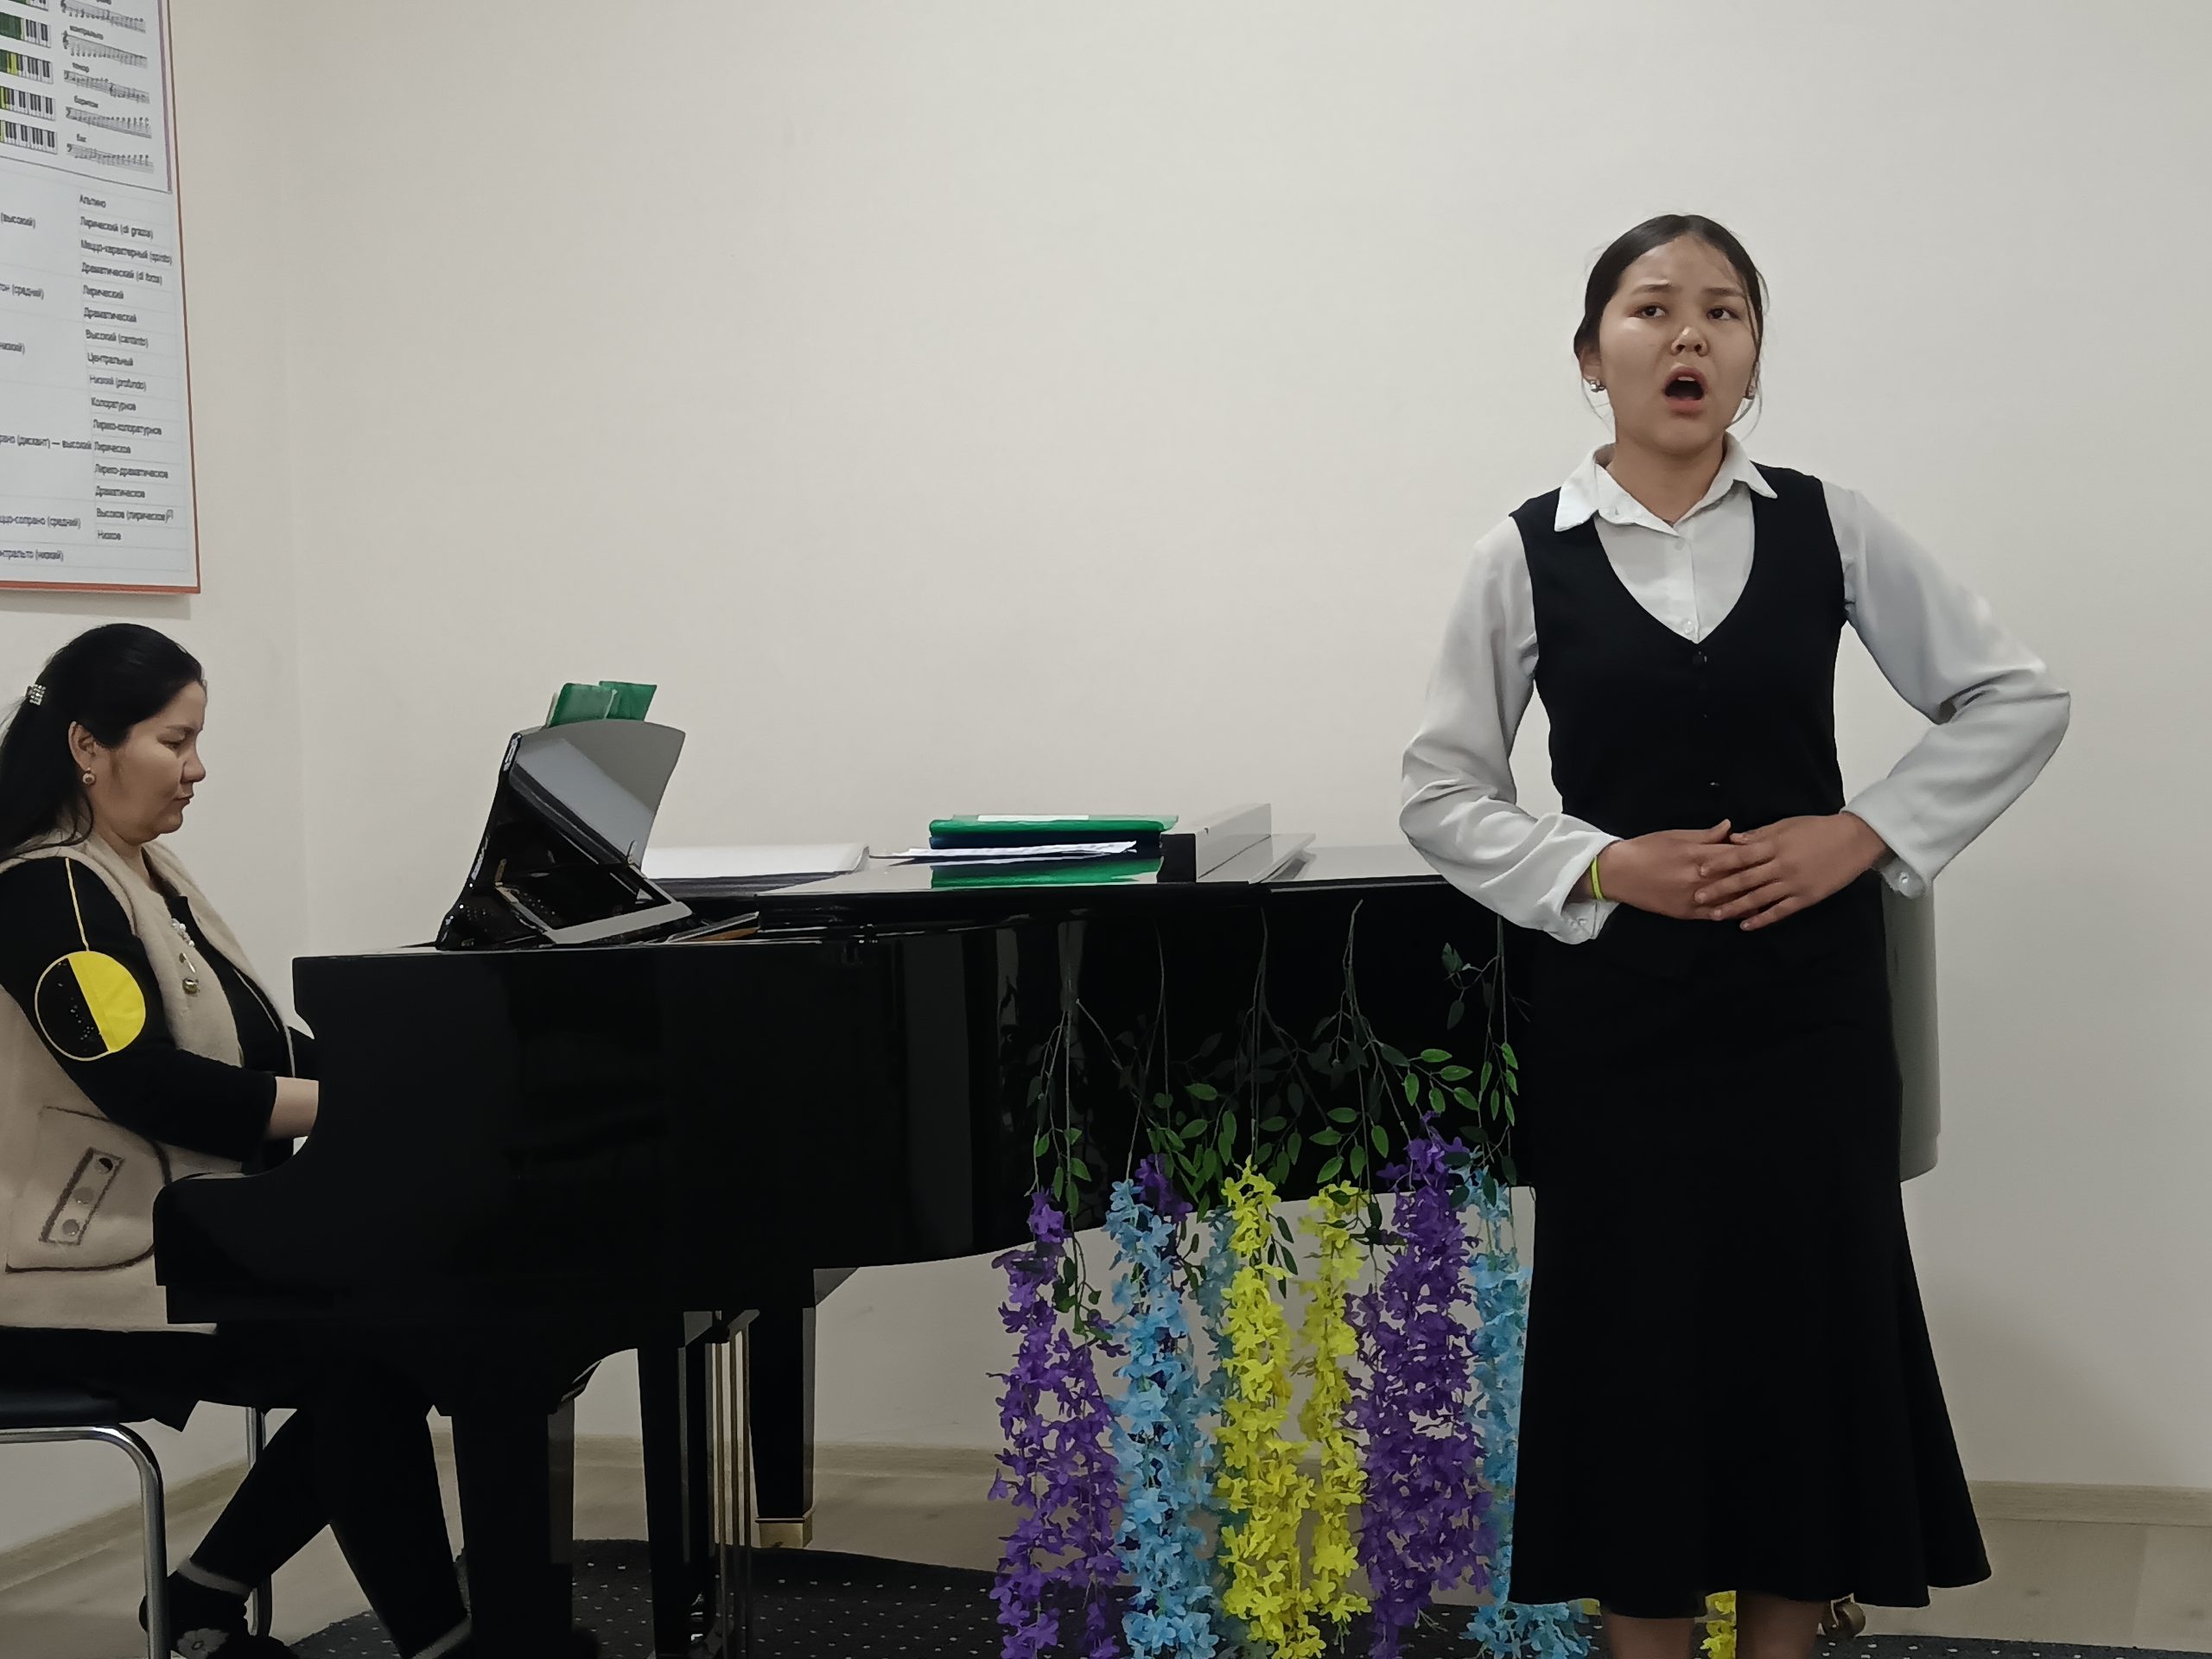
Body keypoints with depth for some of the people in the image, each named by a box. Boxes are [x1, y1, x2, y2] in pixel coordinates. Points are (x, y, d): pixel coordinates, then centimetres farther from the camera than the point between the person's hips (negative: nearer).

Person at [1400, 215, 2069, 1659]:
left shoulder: (1828, 526, 1)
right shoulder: (1528, 556, -1)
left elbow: (2018, 699, 7)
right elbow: (1442, 793, 4)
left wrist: (1870, 832, -4)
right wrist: (1599, 864, -10)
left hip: (1808, 999, 1)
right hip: (1618, 1007, -1)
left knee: (1810, 1324, 5)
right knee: (1638, 1337, 3)